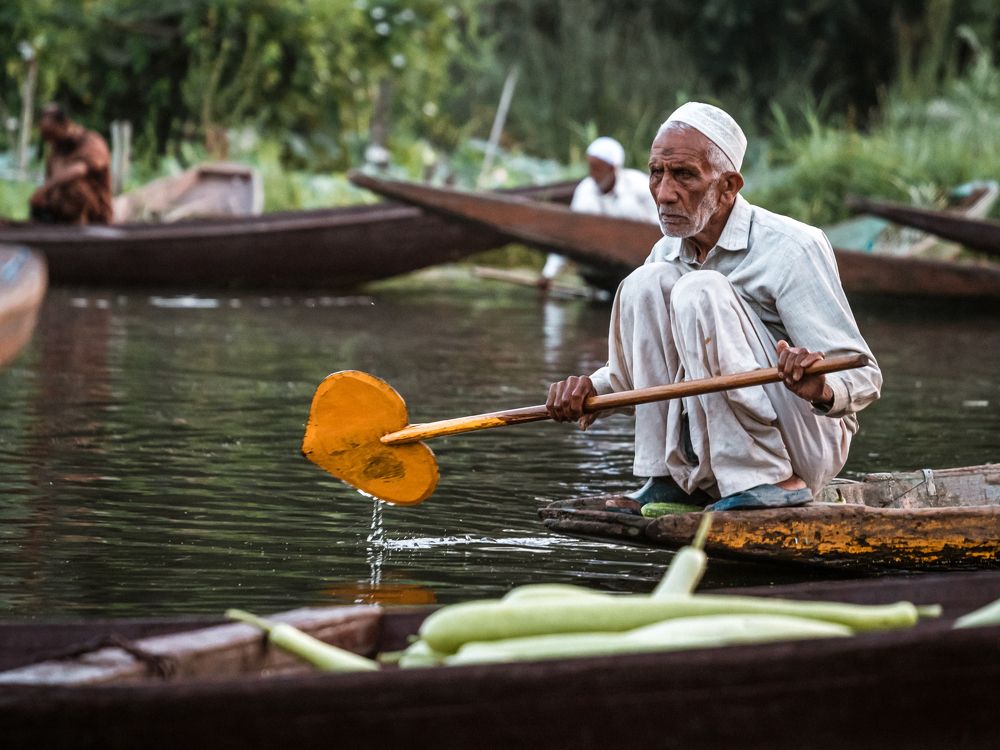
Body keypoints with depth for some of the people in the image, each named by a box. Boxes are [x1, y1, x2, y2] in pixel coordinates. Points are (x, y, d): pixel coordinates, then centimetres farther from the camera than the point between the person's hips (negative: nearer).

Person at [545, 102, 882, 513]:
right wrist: (593, 386, 0)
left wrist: (823, 390, -43)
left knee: (700, 291, -23)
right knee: (646, 283, -6)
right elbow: (644, 363, 22)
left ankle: (769, 480, -26)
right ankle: (671, 479, -5)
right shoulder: (666, 255, 7)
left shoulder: (792, 248, -15)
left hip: (807, 445, -7)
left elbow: (863, 376, -19)